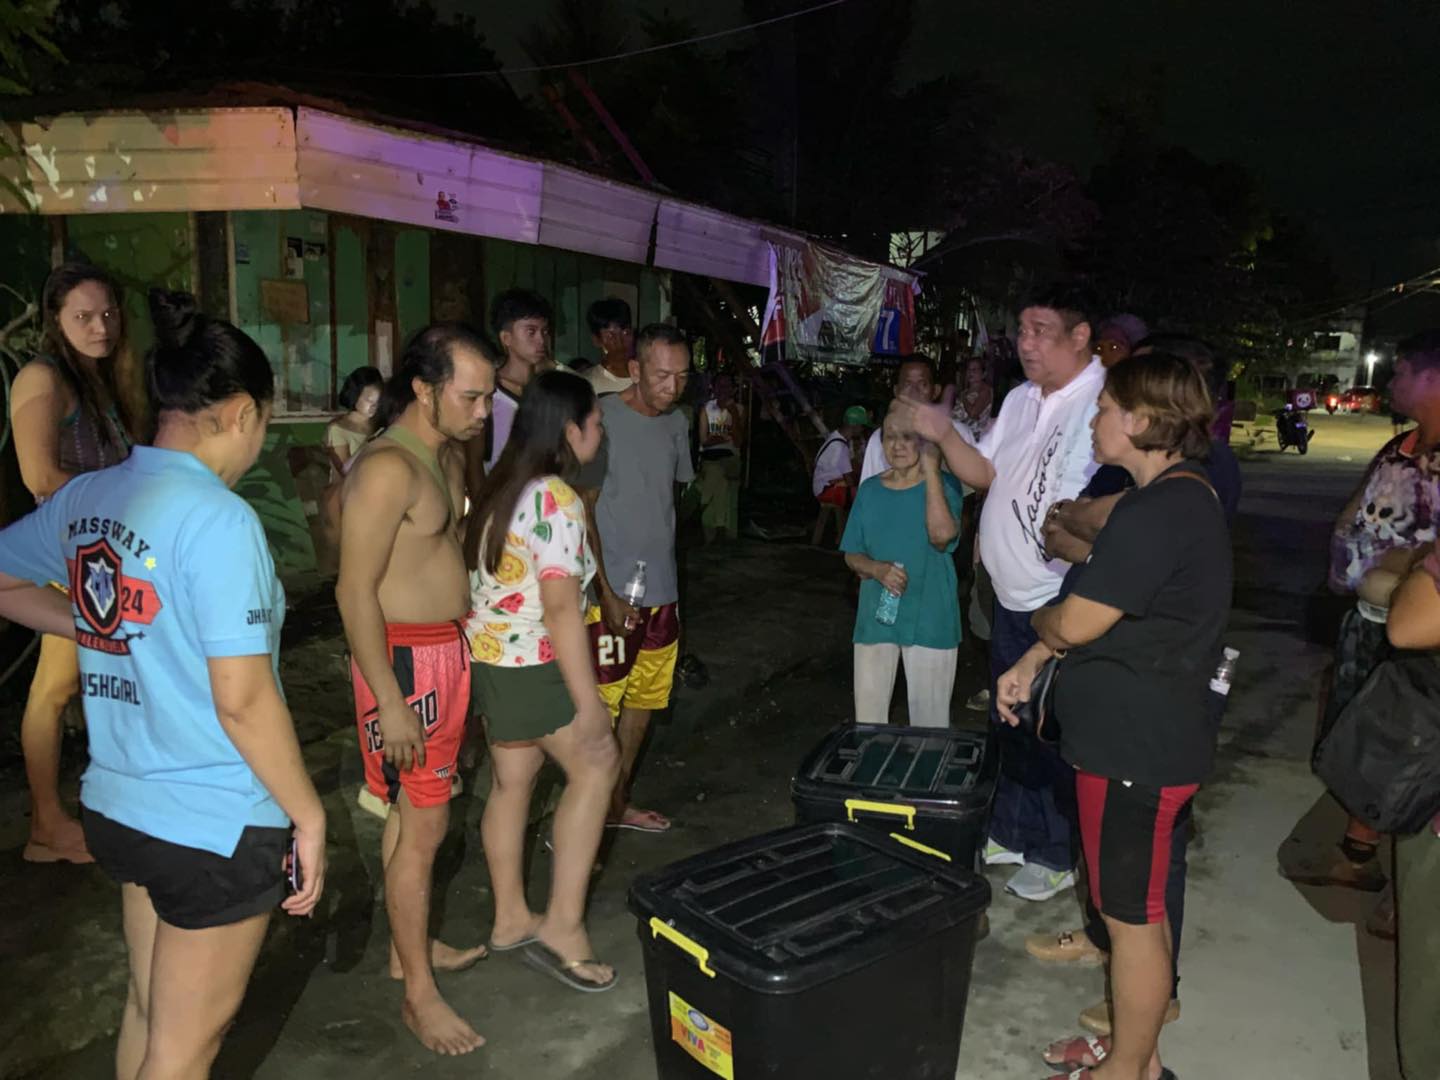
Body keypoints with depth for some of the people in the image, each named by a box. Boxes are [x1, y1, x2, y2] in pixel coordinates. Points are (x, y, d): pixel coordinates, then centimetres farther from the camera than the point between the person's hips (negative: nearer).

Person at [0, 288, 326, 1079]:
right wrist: (309, 815, -13)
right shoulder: (218, 517, -22)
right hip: (217, 823, -7)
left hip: (119, 805, 8)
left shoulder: (85, 497, 1)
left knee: (148, 1009, 26)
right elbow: (242, 699, -23)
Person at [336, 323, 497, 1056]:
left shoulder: (446, 454, 8)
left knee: (416, 814, 20)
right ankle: (419, 994, 15)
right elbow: (355, 592, -21)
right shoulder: (387, 468, -21)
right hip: (402, 658, -9)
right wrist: (390, 702, -21)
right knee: (423, 825, 0)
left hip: (449, 648, 9)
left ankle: (410, 947, 36)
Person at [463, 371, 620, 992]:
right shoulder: (557, 500, -20)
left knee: (512, 780, 16)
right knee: (596, 765, 4)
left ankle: (510, 919, 28)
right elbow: (561, 607, -24)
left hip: (487, 654, 9)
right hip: (533, 664, -9)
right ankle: (562, 926, 4)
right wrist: (588, 702, -20)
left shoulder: (501, 487, 8)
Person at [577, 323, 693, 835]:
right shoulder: (602, 419, -12)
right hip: (612, 592, -7)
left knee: (643, 700, 15)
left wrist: (663, 573, 13)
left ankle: (618, 801, 29)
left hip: (661, 590, 7)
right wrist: (607, 594, -16)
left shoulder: (677, 424, 8)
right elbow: (582, 510, -12)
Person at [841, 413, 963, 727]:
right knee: (867, 714, 9)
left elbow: (942, 535, -24)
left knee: (929, 718, 5)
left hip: (929, 617, -3)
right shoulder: (870, 489, 6)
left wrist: (931, 469, -20)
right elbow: (852, 555, 8)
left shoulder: (944, 485, -4)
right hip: (876, 615, 3)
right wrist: (877, 569, -15)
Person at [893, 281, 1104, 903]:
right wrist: (944, 434, -4)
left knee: (1054, 733, 6)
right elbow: (983, 473, 10)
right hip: (1011, 596, 8)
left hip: (1061, 604, -8)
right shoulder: (1020, 400, 10)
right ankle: (1010, 833, 39)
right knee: (1007, 722, 21)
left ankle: (1056, 855, 25)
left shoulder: (1102, 404, -18)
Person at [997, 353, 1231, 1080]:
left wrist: (1036, 620, 2)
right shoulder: (1183, 497, 12)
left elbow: (1074, 624, -20)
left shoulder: (1158, 514, -23)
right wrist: (1030, 664, 12)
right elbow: (1106, 609, 16)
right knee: (1138, 908, 21)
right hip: (1145, 735, 10)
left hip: (1137, 747, -10)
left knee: (1133, 916, 6)